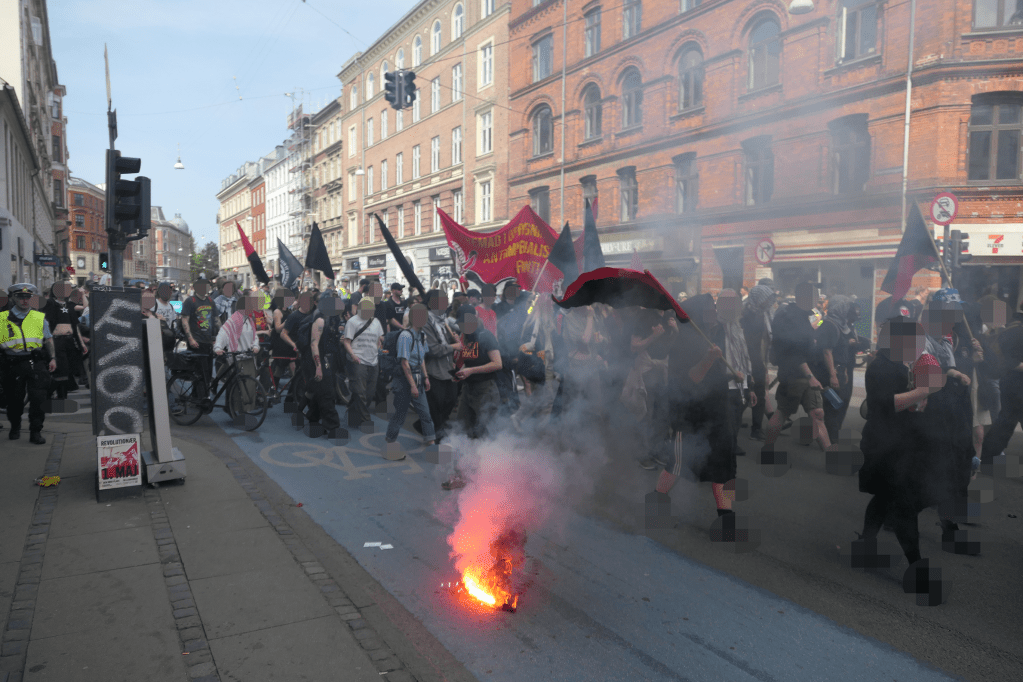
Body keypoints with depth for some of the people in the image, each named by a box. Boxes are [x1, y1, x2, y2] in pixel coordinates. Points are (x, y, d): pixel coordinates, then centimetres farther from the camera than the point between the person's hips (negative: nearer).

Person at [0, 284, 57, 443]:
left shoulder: (39, 317, 11)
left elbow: (48, 339, 16)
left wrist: (52, 358, 9)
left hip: (36, 363, 0)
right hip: (13, 363, 0)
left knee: (38, 398, -8)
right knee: (14, 400, 11)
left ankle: (35, 432, 1)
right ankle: (15, 427, 33)